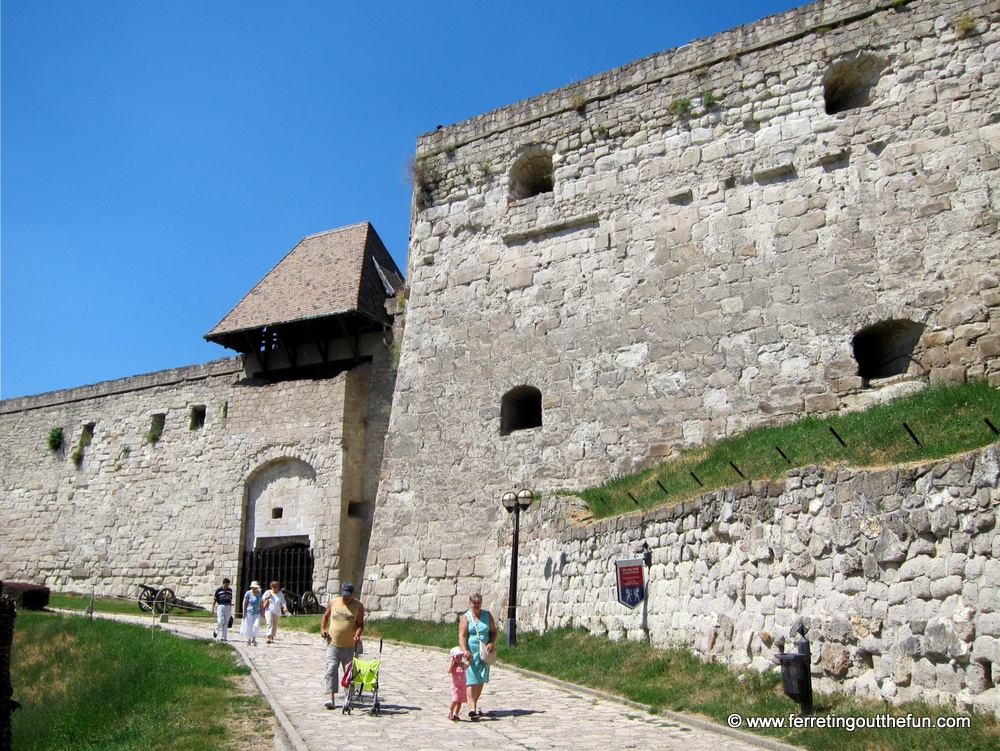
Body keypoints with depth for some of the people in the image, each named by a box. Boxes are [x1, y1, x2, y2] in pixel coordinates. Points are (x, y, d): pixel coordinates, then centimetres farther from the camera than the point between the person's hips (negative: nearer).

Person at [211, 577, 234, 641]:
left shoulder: (230, 590, 13)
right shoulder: (219, 590, 0)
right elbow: (214, 599, 2)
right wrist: (213, 608, -4)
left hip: (228, 607, 4)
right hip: (221, 606, -4)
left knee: (226, 623, 1)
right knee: (220, 621, -13)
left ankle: (224, 637, 3)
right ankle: (216, 631, 17)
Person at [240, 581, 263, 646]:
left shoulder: (259, 593, 7)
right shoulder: (248, 593, -8)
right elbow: (244, 602, -7)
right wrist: (244, 612, -12)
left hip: (257, 612, 3)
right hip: (249, 612, -3)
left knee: (256, 625, -11)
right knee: (248, 626, 2)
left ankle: (253, 639, 2)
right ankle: (249, 639, 19)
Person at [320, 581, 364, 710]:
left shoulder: (358, 606, -2)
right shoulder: (333, 602, 4)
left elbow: (360, 624, -2)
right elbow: (325, 616, 17)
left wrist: (357, 635, -20)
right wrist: (322, 629, 3)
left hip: (349, 646, -1)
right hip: (333, 644, 1)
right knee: (331, 670, -10)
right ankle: (331, 699, -10)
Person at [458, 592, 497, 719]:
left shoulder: (487, 615, 7)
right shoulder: (465, 618, -4)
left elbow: (493, 631, 12)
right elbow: (462, 636, -14)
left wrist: (491, 643, -8)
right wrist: (465, 651, -30)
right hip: (471, 653, -4)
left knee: (481, 680, 10)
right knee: (472, 679, -11)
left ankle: (474, 703, 27)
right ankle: (472, 708, -15)